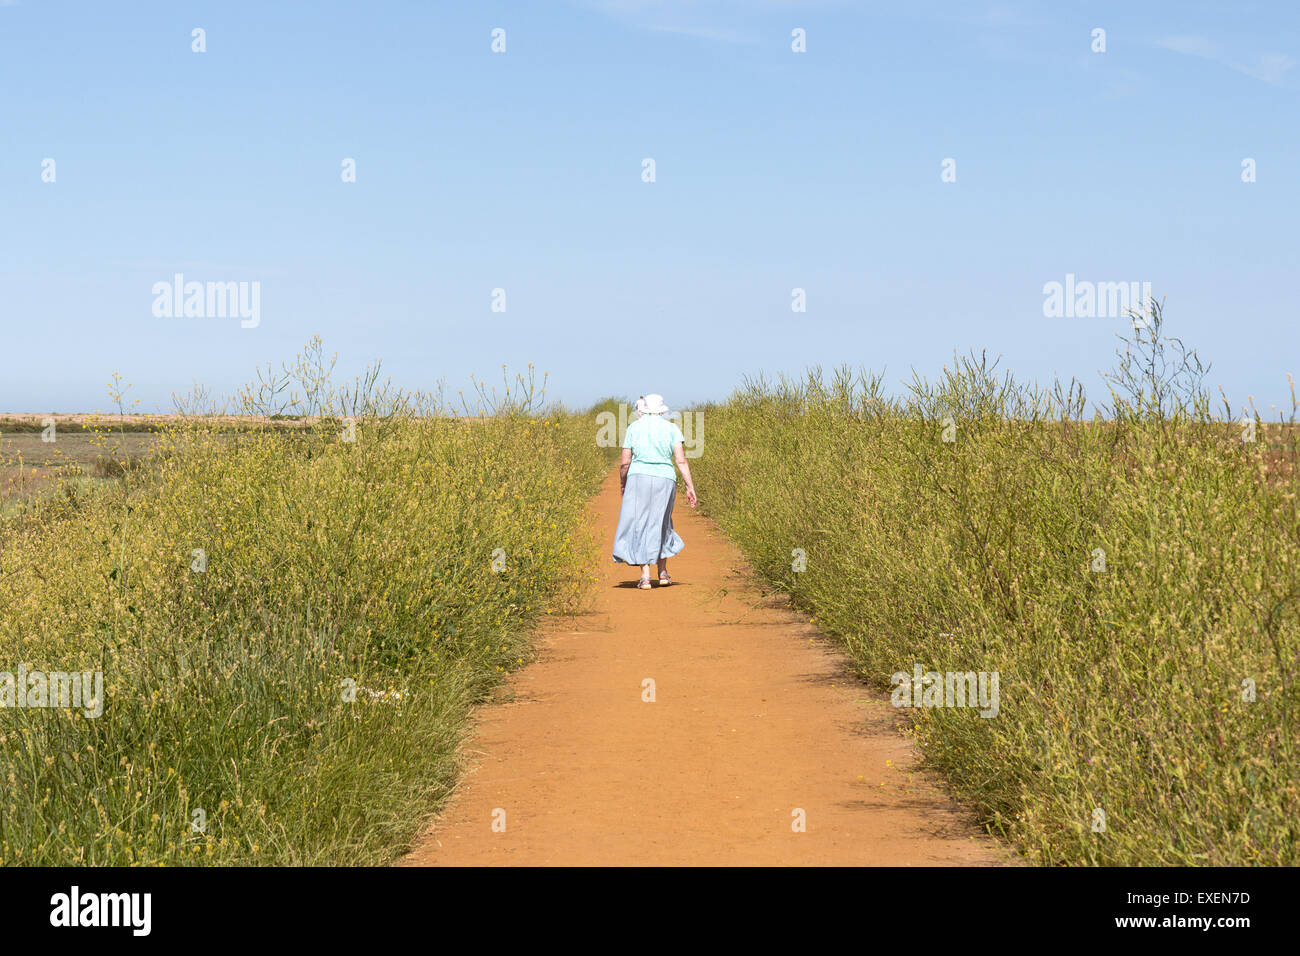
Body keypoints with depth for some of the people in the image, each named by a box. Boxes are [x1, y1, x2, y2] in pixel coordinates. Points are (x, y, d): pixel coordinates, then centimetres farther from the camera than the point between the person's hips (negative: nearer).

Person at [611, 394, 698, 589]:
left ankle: (645, 576, -8)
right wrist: (690, 487, -2)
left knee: (639, 525, 1)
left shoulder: (634, 428, 6)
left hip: (639, 477, -2)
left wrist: (622, 485, 20)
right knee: (660, 525, 19)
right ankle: (663, 573, 22)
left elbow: (625, 463, 5)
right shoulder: (671, 428, 6)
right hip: (665, 479, 2)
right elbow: (681, 460, -3)